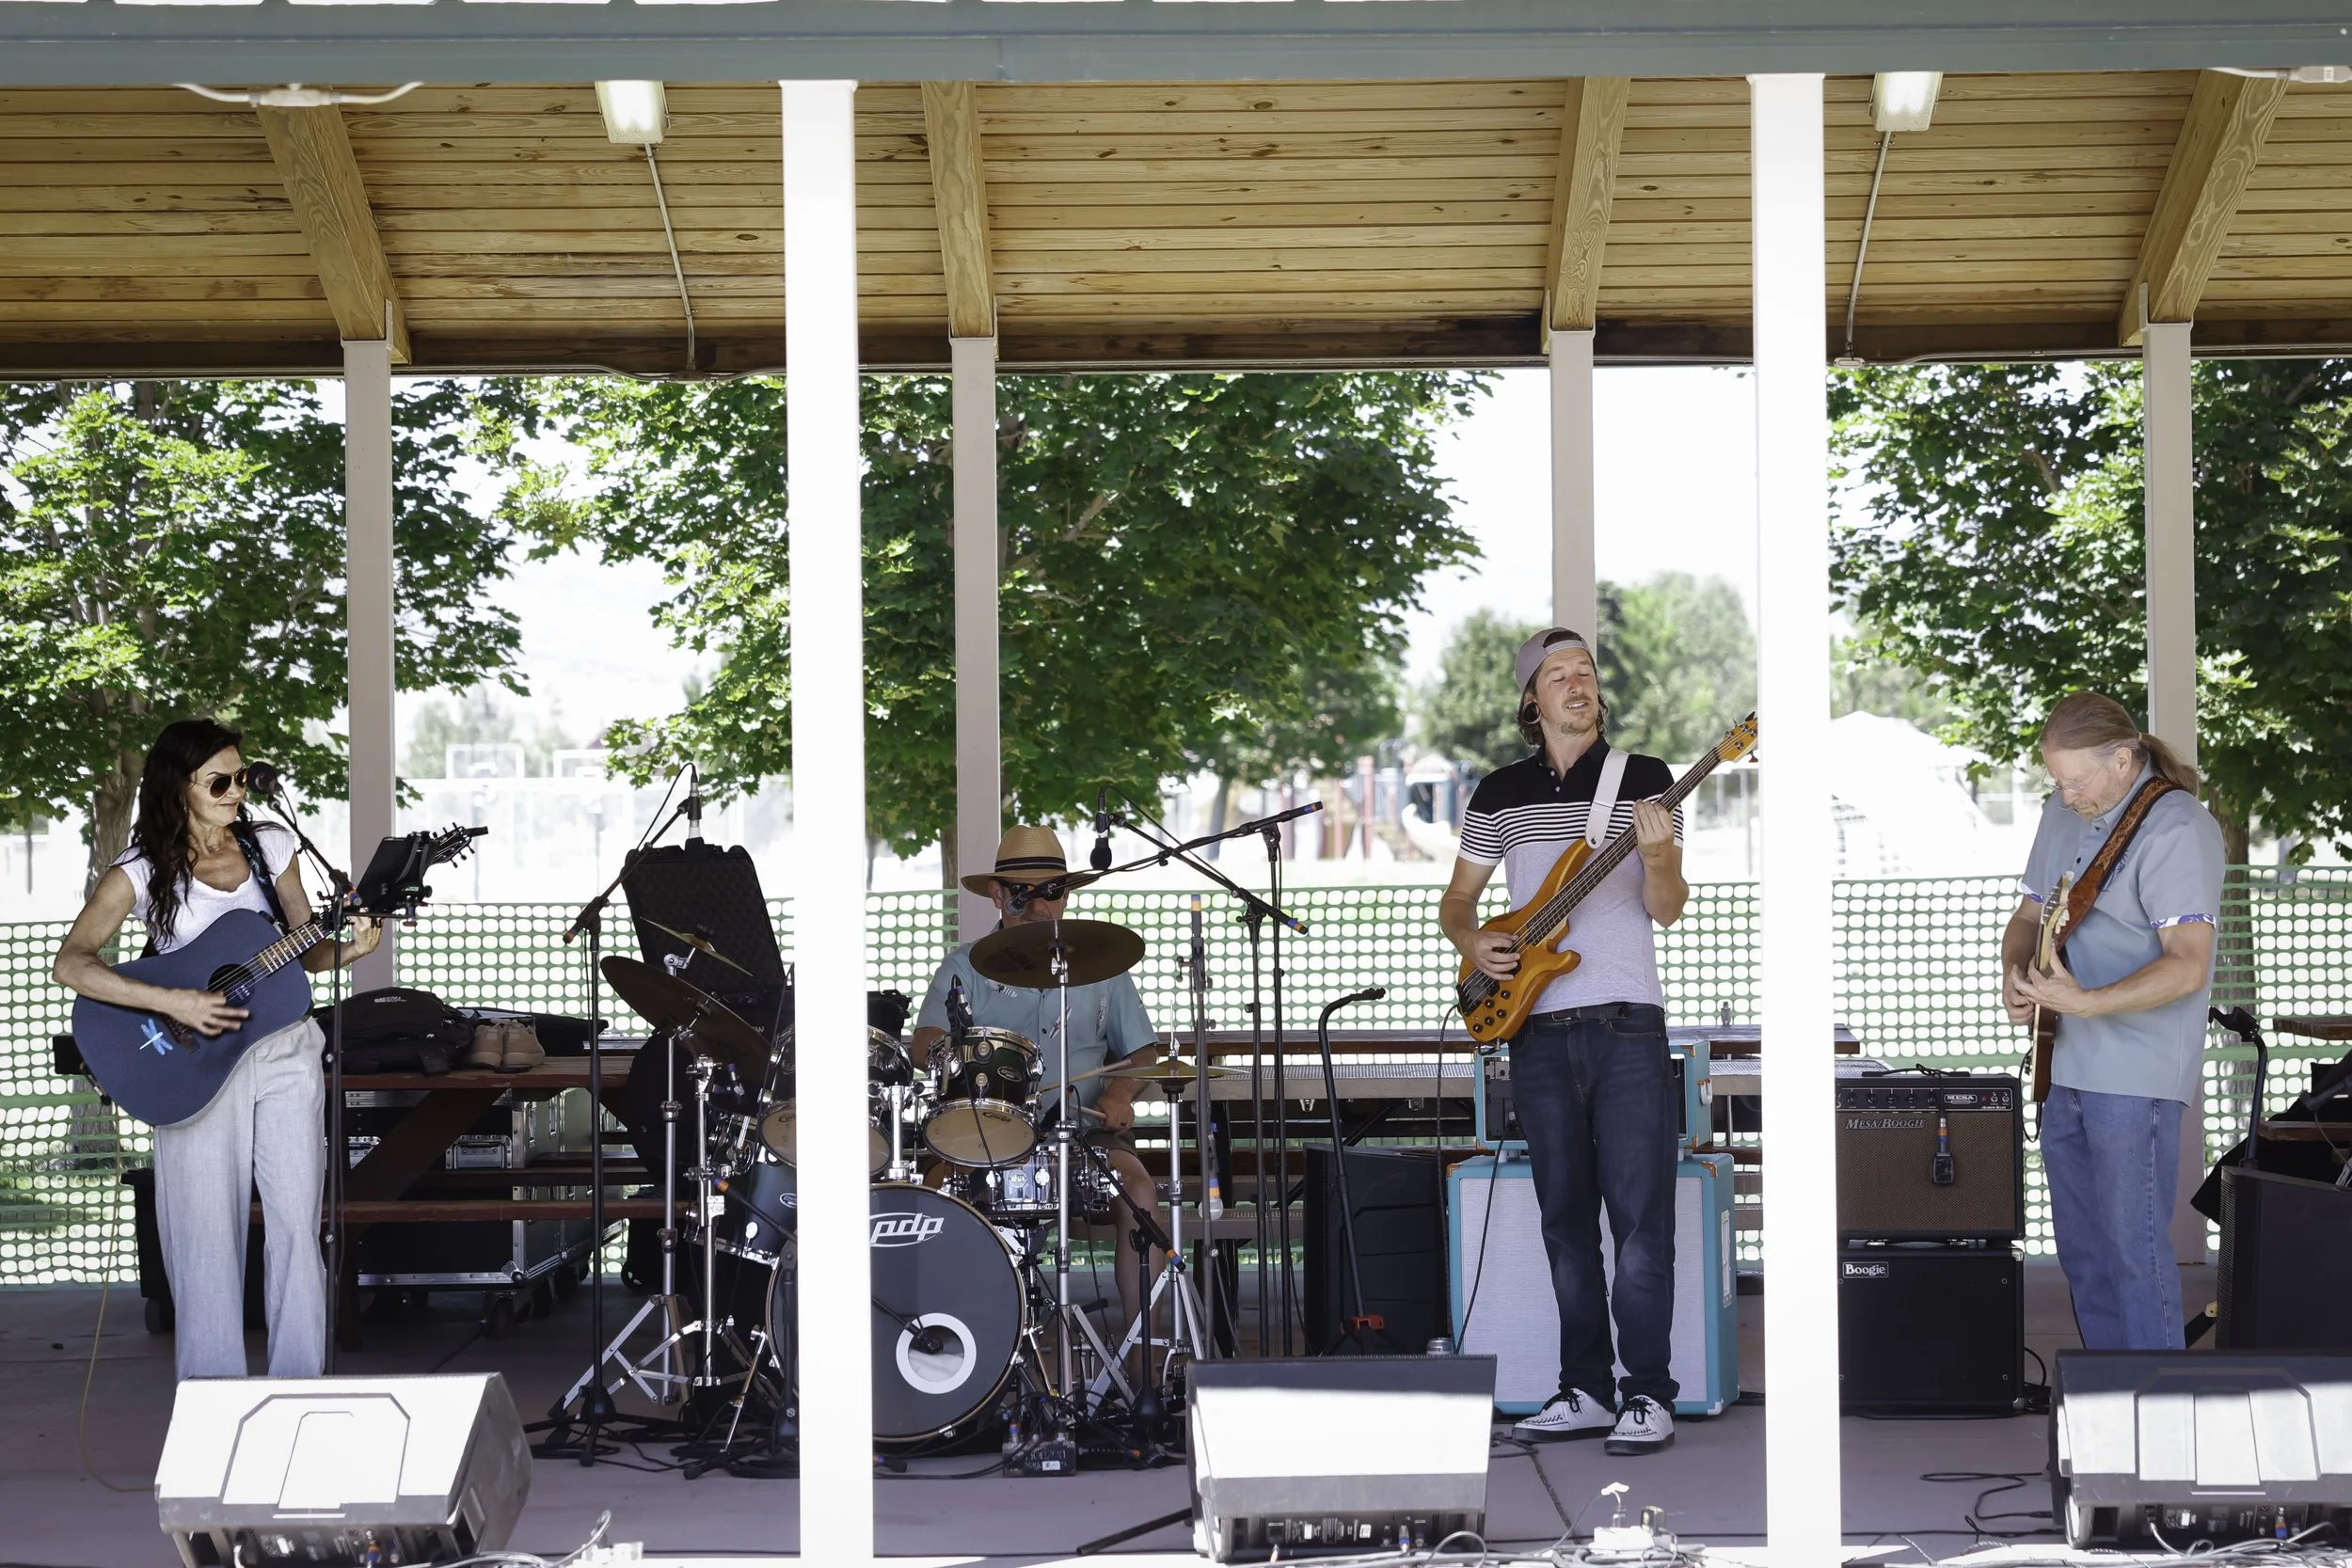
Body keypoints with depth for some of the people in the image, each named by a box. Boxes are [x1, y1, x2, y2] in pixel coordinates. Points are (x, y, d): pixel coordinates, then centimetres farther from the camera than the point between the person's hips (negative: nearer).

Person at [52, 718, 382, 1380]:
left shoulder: (269, 846, 6)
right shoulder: (141, 872, -7)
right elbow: (70, 963, -18)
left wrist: (350, 947, -10)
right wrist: (172, 1002, -26)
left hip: (286, 1053, 3)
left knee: (296, 1225, 0)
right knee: (209, 1235, 0)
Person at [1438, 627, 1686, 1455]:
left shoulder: (1643, 779, 2)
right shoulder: (1499, 792, 10)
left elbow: (1667, 910, -3)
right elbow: (1456, 899, 17)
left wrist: (1658, 856, -23)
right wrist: (1473, 942, -4)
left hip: (1627, 1022, -3)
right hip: (1535, 1026, 3)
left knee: (1640, 1215, -7)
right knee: (1565, 1216, 8)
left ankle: (1648, 1395, -5)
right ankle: (1586, 1389, 14)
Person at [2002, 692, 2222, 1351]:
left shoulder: (2176, 828, -17)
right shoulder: (2062, 812, 10)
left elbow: (2188, 966, -24)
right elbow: (2029, 913, 20)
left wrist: (2084, 1002, -33)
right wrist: (2015, 973, -2)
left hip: (2135, 1078, -9)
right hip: (2064, 1069, 9)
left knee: (2133, 1248, -8)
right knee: (2081, 1250, 15)